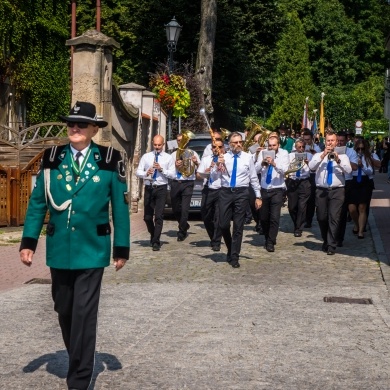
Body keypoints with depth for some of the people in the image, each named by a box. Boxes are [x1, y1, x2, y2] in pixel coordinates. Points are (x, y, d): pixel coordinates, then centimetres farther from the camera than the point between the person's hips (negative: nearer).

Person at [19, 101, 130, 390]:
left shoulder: (110, 160, -4)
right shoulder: (52, 158, 4)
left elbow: (120, 207, -1)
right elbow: (37, 202, 5)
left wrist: (121, 247, -1)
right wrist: (29, 241, -1)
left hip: (91, 250, -3)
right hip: (59, 249, 4)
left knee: (84, 314, -4)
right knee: (64, 312, 16)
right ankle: (80, 363, 38)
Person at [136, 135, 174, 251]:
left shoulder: (168, 158, 5)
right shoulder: (146, 156, 8)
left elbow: (172, 174, -1)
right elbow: (138, 172, 5)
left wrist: (162, 169, -15)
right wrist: (146, 173, -15)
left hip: (161, 189, -2)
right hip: (149, 188, 2)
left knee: (159, 216, -9)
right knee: (147, 217, 8)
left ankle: (156, 242, -6)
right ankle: (153, 236, 31)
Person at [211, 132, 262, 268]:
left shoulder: (247, 157, 2)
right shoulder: (223, 157, 3)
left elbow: (254, 178, 6)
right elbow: (213, 177, 1)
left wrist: (258, 196, 5)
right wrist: (218, 165, -17)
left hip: (242, 193, -1)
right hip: (225, 192, 1)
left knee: (238, 226, 1)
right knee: (223, 224, 3)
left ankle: (234, 257, 8)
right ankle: (231, 249, 28)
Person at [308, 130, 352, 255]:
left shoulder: (342, 156, 9)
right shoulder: (318, 155, 10)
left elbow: (349, 170, -8)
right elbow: (311, 166, -9)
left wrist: (338, 160, -22)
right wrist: (323, 156, -18)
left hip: (337, 191, -2)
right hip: (321, 190, 2)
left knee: (334, 218, -10)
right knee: (321, 218, 9)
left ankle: (331, 245, -5)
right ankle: (326, 241, 29)